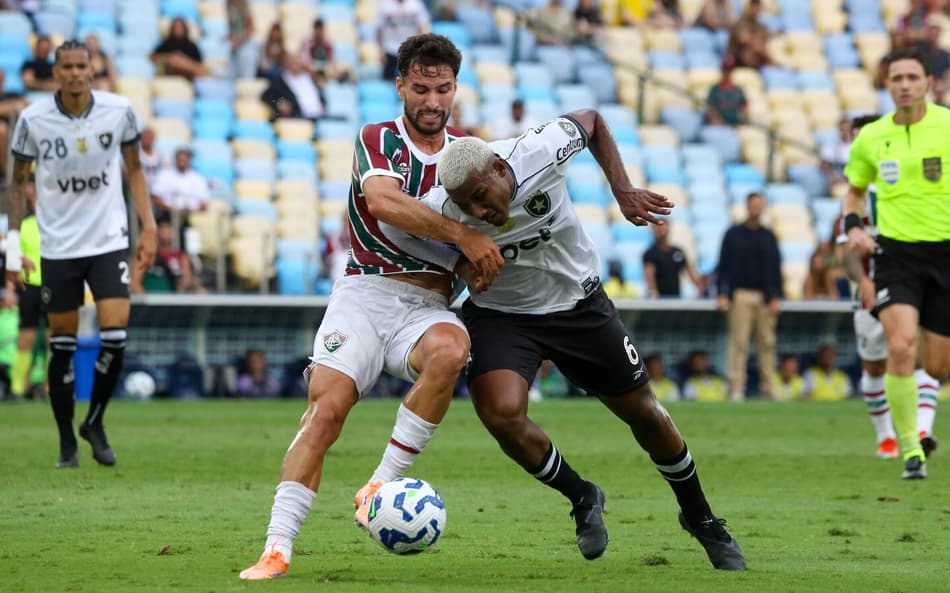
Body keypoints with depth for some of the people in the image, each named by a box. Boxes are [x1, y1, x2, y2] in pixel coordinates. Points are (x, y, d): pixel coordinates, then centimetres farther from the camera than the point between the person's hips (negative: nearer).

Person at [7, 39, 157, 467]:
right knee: (63, 344, 3)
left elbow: (134, 168, 10)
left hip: (109, 240, 0)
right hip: (57, 245, 0)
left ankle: (94, 423, 11)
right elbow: (19, 181, 5)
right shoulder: (33, 119, -6)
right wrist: (13, 242, -1)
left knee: (115, 336, -12)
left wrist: (148, 227, 3)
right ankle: (66, 441, 16)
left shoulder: (118, 110, -4)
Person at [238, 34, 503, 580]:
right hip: (365, 293, -2)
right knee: (326, 408, -21)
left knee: (450, 349, -34)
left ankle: (382, 486, -24)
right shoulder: (378, 140, 2)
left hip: (429, 305, 2)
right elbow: (383, 201, -19)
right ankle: (277, 548, -20)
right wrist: (461, 235, -25)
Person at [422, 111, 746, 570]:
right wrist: (462, 264, -24)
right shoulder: (441, 209, -29)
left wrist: (622, 190, -11)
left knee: (644, 413, 11)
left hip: (579, 303, 1)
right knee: (501, 414, -27)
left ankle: (699, 516, 36)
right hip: (500, 314, -1)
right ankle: (581, 498, 3)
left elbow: (591, 120, -7)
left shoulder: (540, 151, -29)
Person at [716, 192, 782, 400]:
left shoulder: (769, 237, 14)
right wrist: (721, 295, -4)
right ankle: (736, 388, -7)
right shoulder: (733, 235, 8)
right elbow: (723, 266, 5)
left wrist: (776, 297, 3)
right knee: (739, 342, -7)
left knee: (767, 342, 0)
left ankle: (768, 387, 3)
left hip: (765, 296, 2)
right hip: (741, 295, -2)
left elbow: (776, 268, 12)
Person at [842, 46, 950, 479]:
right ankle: (910, 448, -12)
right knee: (900, 346, -21)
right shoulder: (870, 138, 3)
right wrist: (852, 226, 2)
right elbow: (855, 188, 21)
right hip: (895, 252, 0)